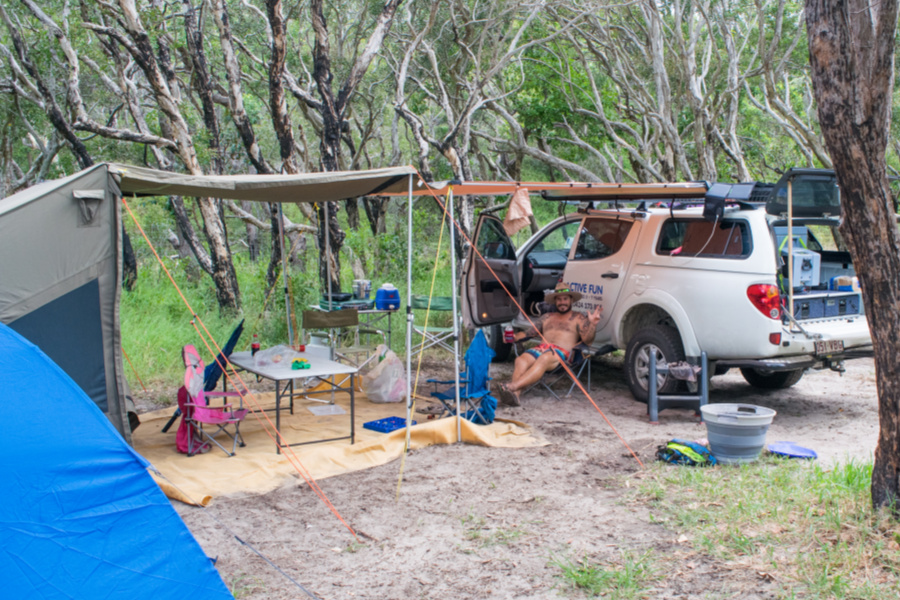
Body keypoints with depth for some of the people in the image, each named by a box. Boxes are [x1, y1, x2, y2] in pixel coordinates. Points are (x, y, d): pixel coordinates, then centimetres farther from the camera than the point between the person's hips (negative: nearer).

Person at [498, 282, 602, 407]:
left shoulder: (578, 318, 18)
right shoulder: (547, 317, 32)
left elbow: (587, 339, 2)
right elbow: (527, 333, 26)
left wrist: (592, 324, -16)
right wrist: (514, 337, 6)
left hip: (562, 352, -4)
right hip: (541, 348, 4)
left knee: (543, 359, -39)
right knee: (521, 359, -30)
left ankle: (512, 386, -58)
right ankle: (514, 395, -51)